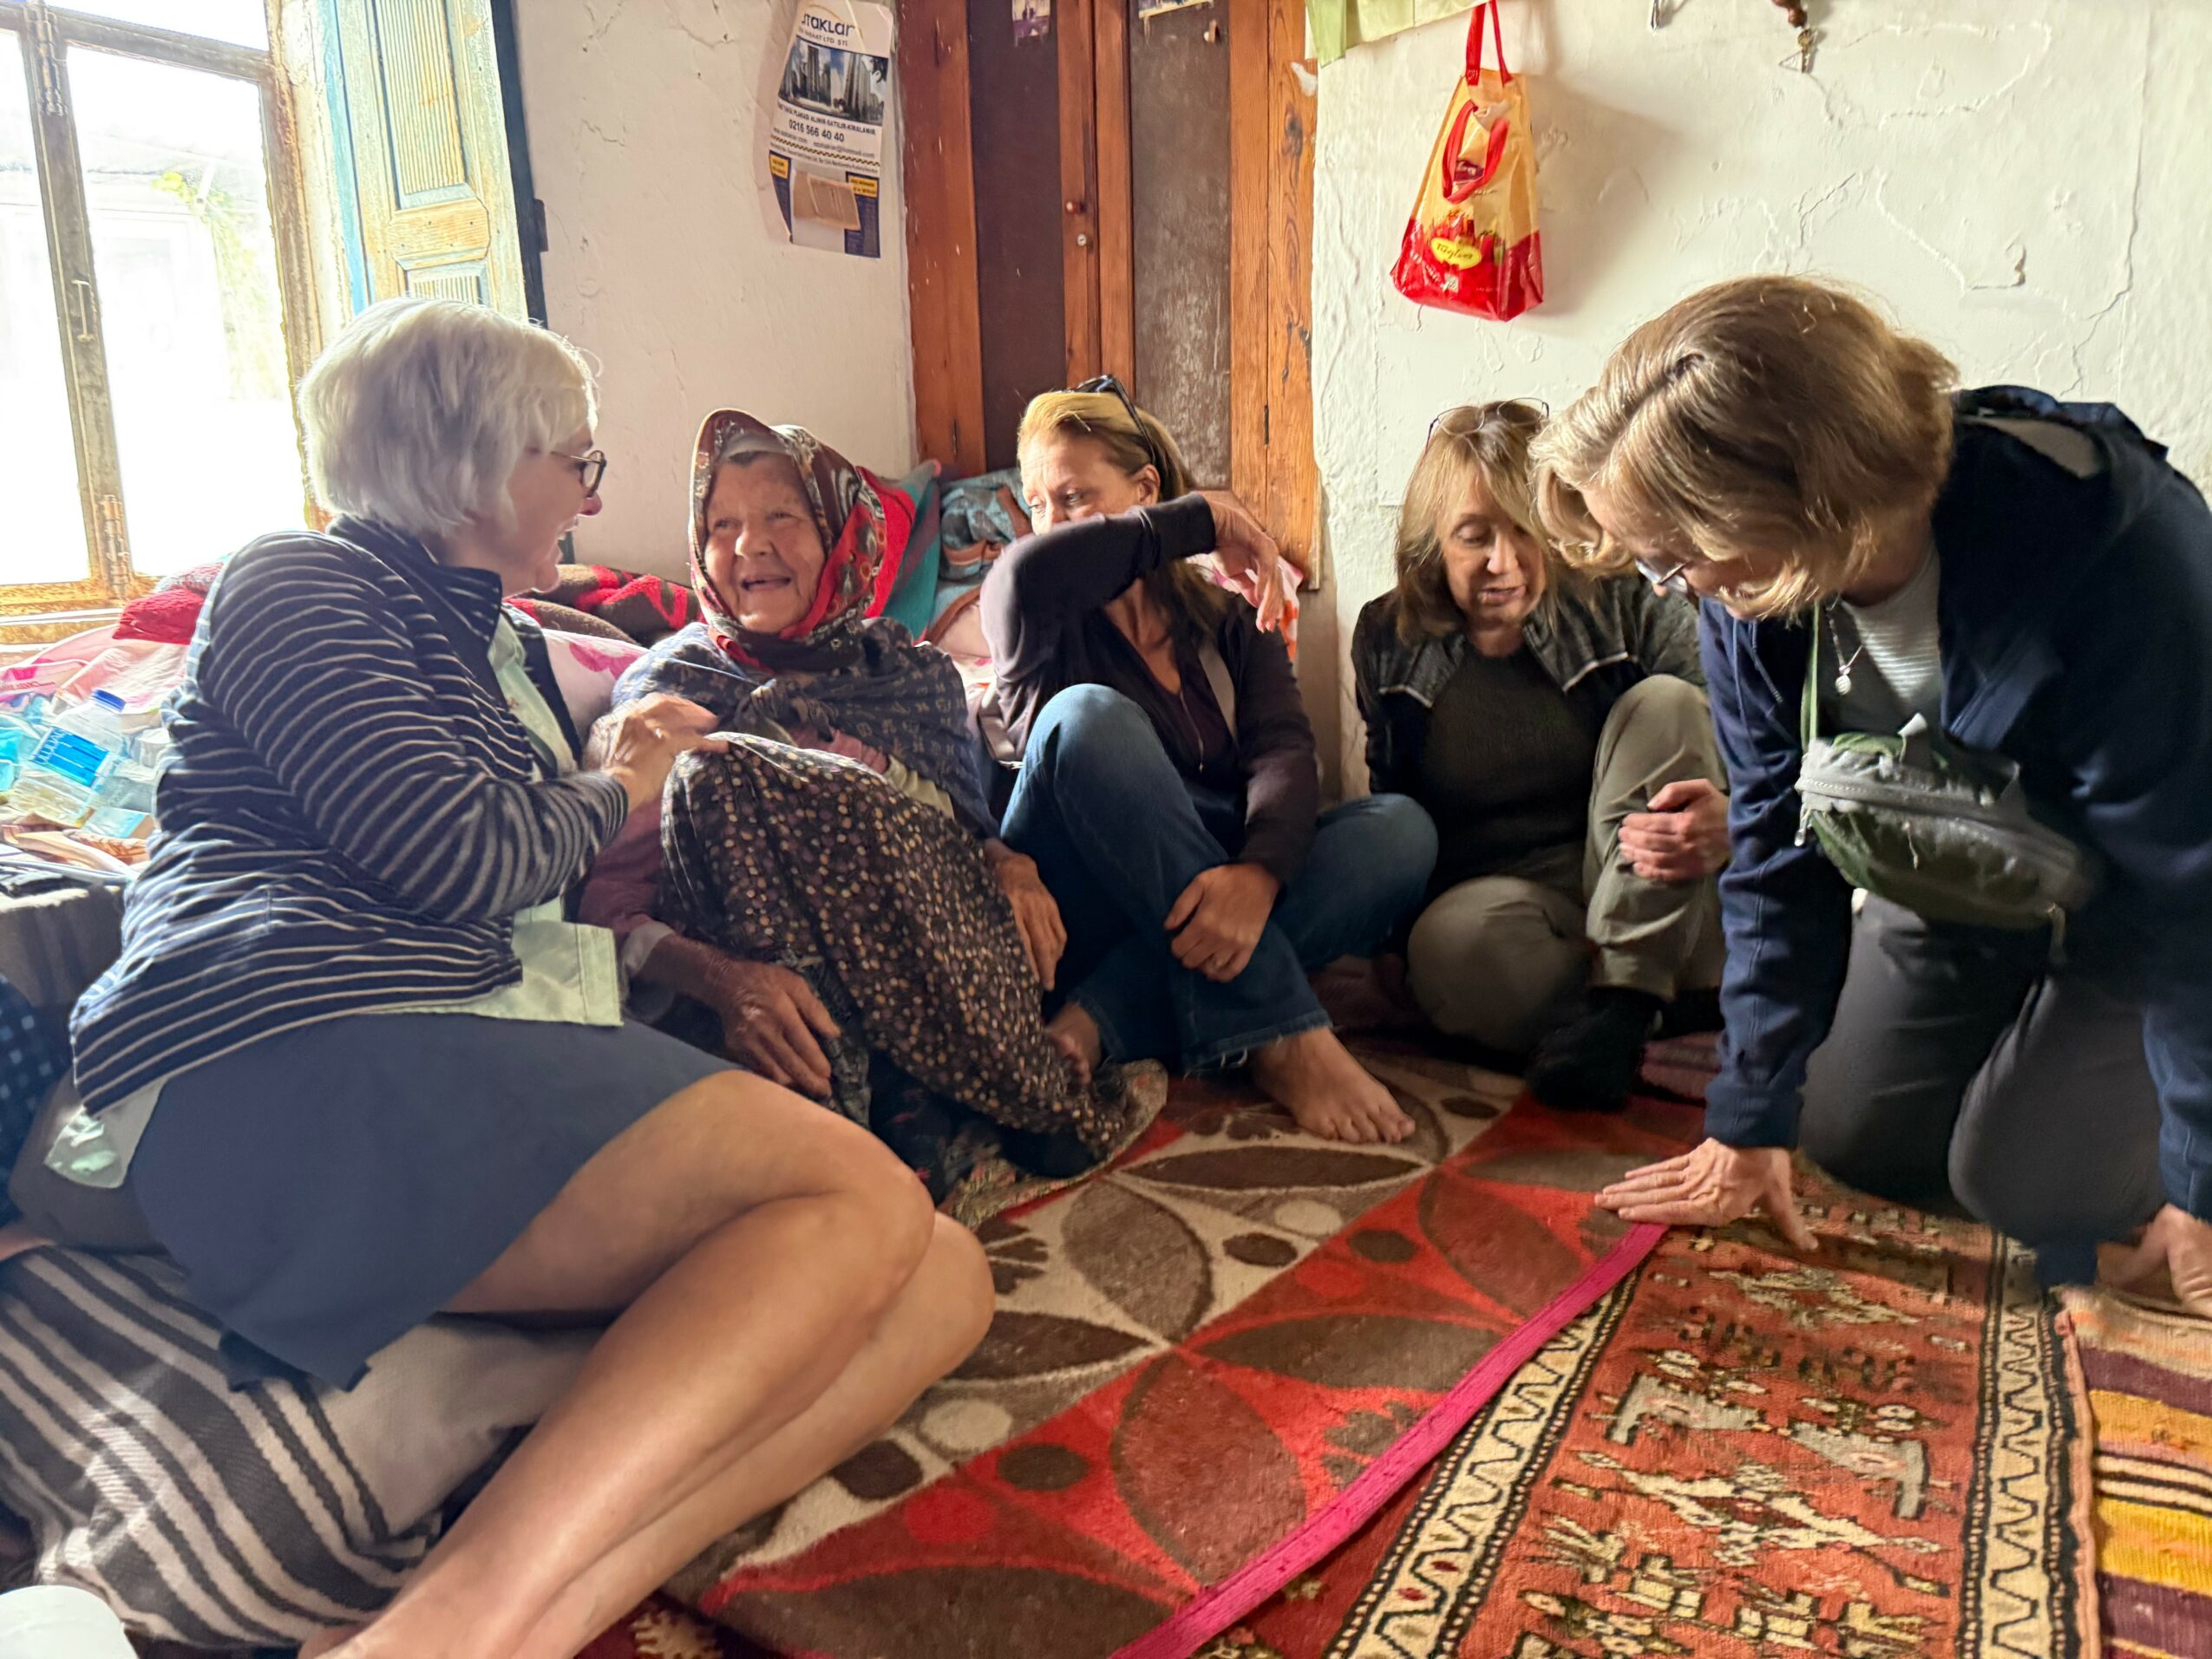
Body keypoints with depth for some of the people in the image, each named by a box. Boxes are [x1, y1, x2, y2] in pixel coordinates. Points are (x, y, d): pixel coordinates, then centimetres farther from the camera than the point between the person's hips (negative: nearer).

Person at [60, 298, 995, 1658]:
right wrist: (621, 790, 12)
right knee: (856, 1198, -28)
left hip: (481, 1064, 8)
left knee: (941, 1279, -14)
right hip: (294, 1063, -8)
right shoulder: (302, 586, 9)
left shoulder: (506, 645, 35)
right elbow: (459, 860, -7)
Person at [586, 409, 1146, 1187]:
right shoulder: (667, 688, 10)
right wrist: (723, 978, -25)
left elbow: (979, 823, 22)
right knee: (717, 777, -28)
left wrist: (1011, 864, -5)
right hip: (785, 996, 0)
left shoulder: (914, 669, 20)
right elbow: (610, 904, -3)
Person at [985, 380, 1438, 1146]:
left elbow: (1284, 757, -5)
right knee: (1088, 714, -27)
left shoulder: (1229, 623, 15)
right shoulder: (1048, 624, 9)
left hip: (1212, 898, 3)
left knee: (1401, 830, -19)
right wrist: (1205, 520, -11)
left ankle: (1100, 1021, -32)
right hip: (1073, 914, -2)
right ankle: (1283, 1039, -32)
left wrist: (1258, 874, -27)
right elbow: (1026, 574, -20)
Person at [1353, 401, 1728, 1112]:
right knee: (1452, 945, -36)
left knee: (1665, 702, -21)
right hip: (1493, 895, -1)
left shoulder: (1627, 607, -1)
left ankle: (1620, 1002, -25)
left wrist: (1729, 818, -31)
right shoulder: (1387, 642, 3)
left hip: (1648, 913, 2)